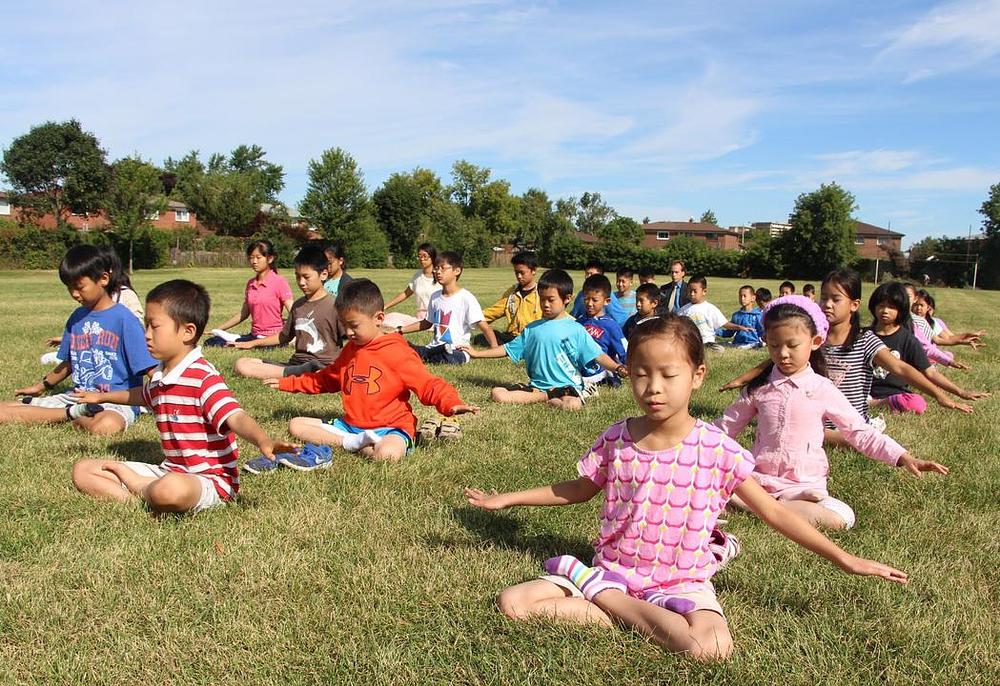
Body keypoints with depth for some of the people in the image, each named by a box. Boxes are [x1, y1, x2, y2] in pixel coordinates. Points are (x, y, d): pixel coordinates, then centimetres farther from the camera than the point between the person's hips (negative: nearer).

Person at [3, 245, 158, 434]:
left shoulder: (124, 319, -7)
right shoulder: (76, 318, 14)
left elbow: (149, 369, -11)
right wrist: (41, 387, 35)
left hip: (116, 402, -7)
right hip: (77, 397, 7)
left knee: (107, 425, -44)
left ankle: (78, 419, -12)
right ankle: (73, 412, -7)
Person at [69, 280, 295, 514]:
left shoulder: (204, 378, -20)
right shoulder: (159, 378, 9)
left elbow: (235, 418, -35)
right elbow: (143, 394, 35)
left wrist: (263, 441, -56)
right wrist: (102, 396, 51)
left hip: (210, 480, -8)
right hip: (169, 472, 8)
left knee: (172, 489, -42)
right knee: (82, 470, 8)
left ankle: (138, 486, -6)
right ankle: (139, 499, -15)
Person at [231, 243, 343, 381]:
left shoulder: (334, 306, -3)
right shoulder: (298, 305, 18)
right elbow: (284, 336, 32)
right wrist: (252, 343, 31)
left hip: (324, 368, -8)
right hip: (296, 363, 9)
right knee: (242, 364, -11)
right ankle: (300, 372, -20)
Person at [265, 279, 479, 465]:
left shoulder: (398, 352, -11)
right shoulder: (350, 350, 13)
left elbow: (428, 384, -14)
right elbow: (326, 379, 29)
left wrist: (451, 404, -34)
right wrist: (287, 383, 30)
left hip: (389, 428, -8)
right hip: (350, 425, 8)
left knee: (388, 453, -42)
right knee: (295, 425, -3)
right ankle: (353, 441, -17)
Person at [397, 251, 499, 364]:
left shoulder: (466, 298, -9)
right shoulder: (435, 297, 12)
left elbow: (484, 327, -13)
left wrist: (495, 350, -27)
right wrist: (399, 330, 21)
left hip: (456, 351, -4)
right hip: (434, 348, 4)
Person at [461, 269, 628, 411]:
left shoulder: (575, 330, 1)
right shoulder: (532, 329, 13)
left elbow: (598, 355, -5)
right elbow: (508, 349, 19)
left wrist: (617, 368, -23)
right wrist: (477, 353, 17)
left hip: (567, 386, -4)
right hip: (536, 384, 4)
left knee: (572, 404, -39)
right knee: (497, 393, -17)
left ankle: (547, 398, -9)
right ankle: (548, 397, -13)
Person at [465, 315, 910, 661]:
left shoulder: (716, 449, -11)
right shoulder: (616, 439, -3)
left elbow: (773, 512, -1)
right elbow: (579, 489, 14)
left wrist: (844, 560, -2)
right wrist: (507, 499, 15)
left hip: (681, 583, -1)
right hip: (613, 569, 1)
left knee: (712, 648, -34)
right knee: (512, 603, -16)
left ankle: (612, 604, -11)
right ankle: (627, 616, -12)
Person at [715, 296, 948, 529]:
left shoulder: (822, 390, -2)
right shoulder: (758, 387, 3)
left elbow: (860, 432, 2)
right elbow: (727, 425, 11)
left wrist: (904, 458, -8)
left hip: (804, 486, 0)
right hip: (759, 478, 0)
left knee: (842, 518, -30)